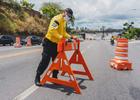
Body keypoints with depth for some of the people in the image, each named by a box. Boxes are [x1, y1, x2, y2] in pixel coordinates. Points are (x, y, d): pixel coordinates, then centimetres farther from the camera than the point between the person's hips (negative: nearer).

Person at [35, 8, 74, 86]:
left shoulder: (64, 22, 16)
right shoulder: (57, 19, -15)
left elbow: (63, 32, 22)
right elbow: (52, 30, -28)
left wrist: (69, 36, 6)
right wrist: (60, 37, -34)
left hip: (57, 44, 9)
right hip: (49, 42, -9)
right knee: (45, 61, -6)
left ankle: (54, 77, 21)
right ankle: (37, 77, 5)